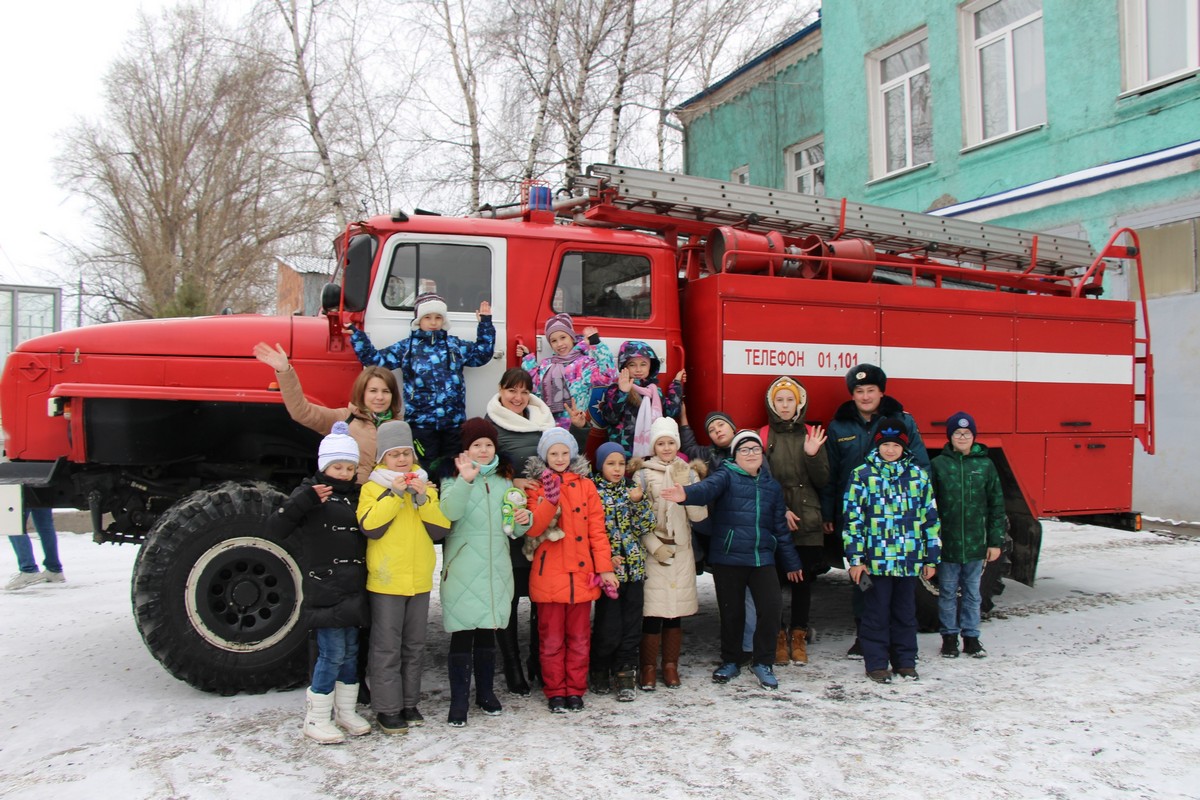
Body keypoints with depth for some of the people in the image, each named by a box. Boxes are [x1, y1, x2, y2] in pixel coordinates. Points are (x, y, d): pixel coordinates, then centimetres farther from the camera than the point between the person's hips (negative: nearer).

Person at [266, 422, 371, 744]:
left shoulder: (356, 496, 14)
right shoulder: (310, 494, -4)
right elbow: (274, 529, -13)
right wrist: (304, 501, -24)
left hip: (354, 589, 7)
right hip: (324, 589, -6)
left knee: (350, 652, 14)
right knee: (332, 653, -5)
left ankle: (345, 711, 26)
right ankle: (316, 719, 8)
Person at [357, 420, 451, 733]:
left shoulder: (426, 485, 9)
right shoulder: (373, 487, -1)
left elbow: (440, 528, -1)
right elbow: (370, 527, -16)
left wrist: (423, 498, -13)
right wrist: (394, 492, -18)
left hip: (420, 580, 4)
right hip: (386, 581, -4)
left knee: (414, 646, 13)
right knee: (387, 647, 1)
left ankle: (409, 703, 24)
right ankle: (387, 708, 11)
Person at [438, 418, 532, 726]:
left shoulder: (504, 481, 14)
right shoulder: (453, 479, 0)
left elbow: (514, 530, 16)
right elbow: (449, 512, -20)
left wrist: (524, 521, -5)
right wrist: (465, 480, -30)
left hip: (496, 567, 4)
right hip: (462, 569, -4)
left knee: (488, 631, 12)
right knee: (462, 633, -3)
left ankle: (486, 692, 25)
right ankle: (459, 700, 7)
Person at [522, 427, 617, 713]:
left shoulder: (585, 485, 7)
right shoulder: (536, 487, 3)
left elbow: (597, 528, 4)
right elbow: (531, 529, -10)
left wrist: (604, 567, -3)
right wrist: (550, 499, -23)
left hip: (582, 573, 2)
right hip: (549, 574, -1)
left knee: (579, 638, 9)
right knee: (551, 639, 4)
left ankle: (576, 690, 21)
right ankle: (555, 692, 17)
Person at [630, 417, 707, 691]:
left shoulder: (689, 473, 9)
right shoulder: (643, 475, 1)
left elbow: (699, 515, 1)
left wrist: (685, 486, -11)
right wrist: (654, 546, -13)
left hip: (681, 551, 3)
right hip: (652, 551, -3)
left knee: (676, 612, 6)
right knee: (652, 612, -5)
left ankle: (670, 666, 20)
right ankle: (649, 668, 9)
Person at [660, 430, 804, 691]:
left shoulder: (772, 486, 14)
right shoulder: (727, 476, 0)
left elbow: (780, 527, 20)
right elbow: (708, 488, -23)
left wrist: (791, 562, 21)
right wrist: (687, 494, -46)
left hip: (763, 559, 3)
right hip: (728, 559, -3)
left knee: (770, 608, -7)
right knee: (732, 612, 7)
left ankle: (763, 663, 13)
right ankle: (730, 662, 27)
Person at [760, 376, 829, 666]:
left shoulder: (811, 435, 9)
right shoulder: (763, 436, 2)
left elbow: (822, 481, 5)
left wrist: (813, 455, -12)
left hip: (807, 520, 2)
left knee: (804, 578, 6)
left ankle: (798, 636, 17)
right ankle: (778, 636, 11)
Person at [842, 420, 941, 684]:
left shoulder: (918, 476, 8)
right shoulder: (862, 475, -1)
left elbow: (930, 518, 11)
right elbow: (852, 518, -3)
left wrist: (931, 558, 9)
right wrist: (855, 558, -8)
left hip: (909, 560, 3)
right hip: (876, 560, -3)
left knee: (906, 612, 13)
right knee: (876, 614, 4)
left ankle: (905, 661, 25)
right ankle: (876, 664, 15)